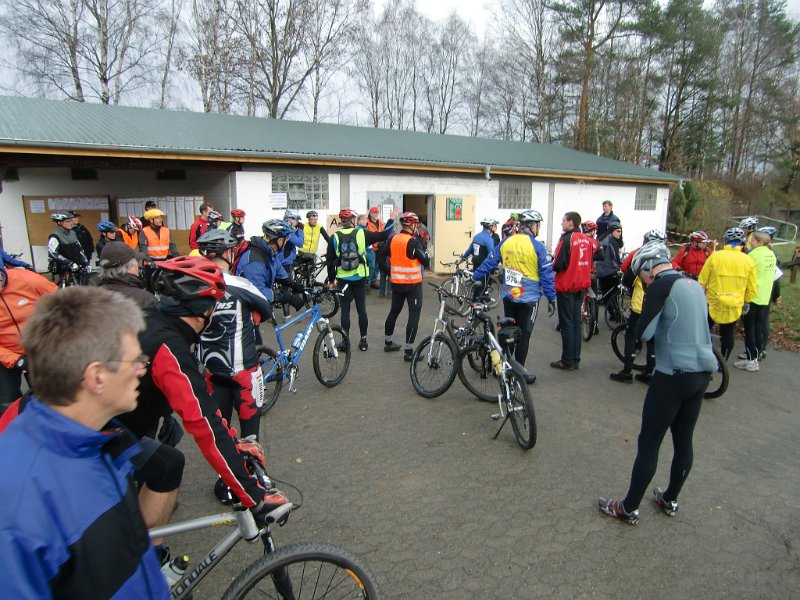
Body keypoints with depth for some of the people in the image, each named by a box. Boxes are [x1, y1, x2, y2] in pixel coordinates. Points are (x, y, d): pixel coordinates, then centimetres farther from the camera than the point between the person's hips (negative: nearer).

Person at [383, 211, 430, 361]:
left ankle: (388, 342, 33)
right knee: (414, 315, -2)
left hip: (396, 282, 7)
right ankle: (408, 351, -3)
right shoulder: (414, 242, -17)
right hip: (413, 284, -7)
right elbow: (426, 261, -13)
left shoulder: (392, 239, 2)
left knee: (394, 311, 19)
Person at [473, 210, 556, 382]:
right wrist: (551, 299, -3)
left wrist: (474, 278, 17)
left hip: (508, 296, 5)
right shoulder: (538, 247, -12)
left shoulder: (506, 242, 2)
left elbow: (489, 263, 6)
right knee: (524, 334, 4)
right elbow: (547, 275, -10)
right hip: (528, 298, -5)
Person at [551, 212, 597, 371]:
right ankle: (575, 360, 19)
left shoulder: (566, 240, -17)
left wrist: (551, 264, -1)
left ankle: (567, 361, 5)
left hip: (566, 287, -7)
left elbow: (558, 265, -21)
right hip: (581, 286, 7)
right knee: (576, 322, 13)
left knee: (566, 324, 0)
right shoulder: (587, 239, 5)